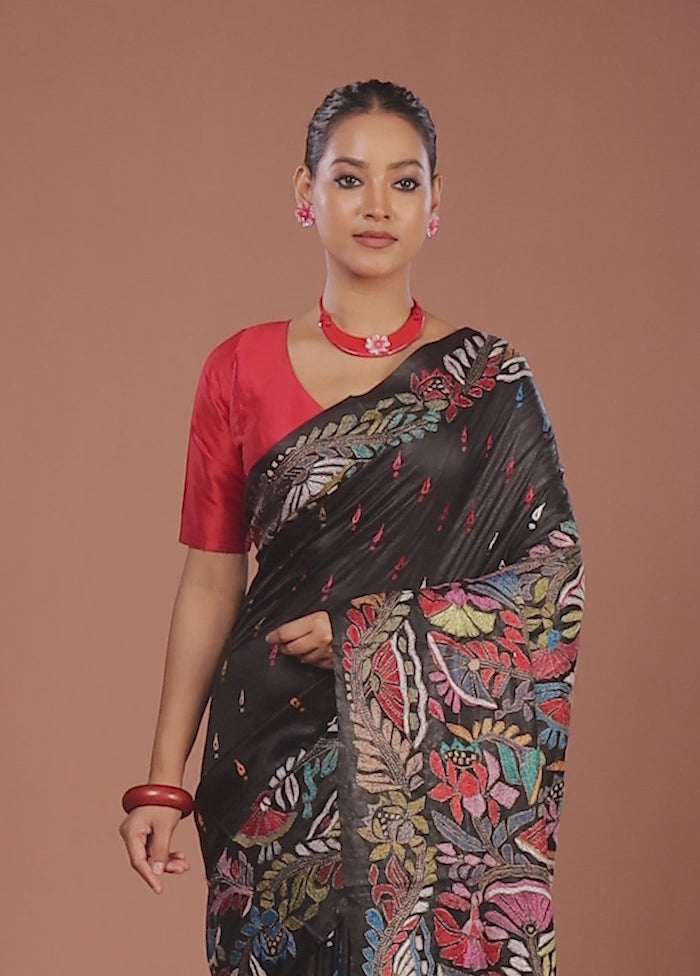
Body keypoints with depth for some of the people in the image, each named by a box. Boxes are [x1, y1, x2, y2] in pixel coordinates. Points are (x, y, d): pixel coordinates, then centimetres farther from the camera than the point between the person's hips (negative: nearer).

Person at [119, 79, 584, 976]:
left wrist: (375, 629, -13)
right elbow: (210, 582, 4)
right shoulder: (242, 371, 4)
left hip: (443, 759, -1)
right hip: (280, 753, 1)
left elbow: (553, 581, -1)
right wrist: (163, 782, 0)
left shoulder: (488, 382, 2)